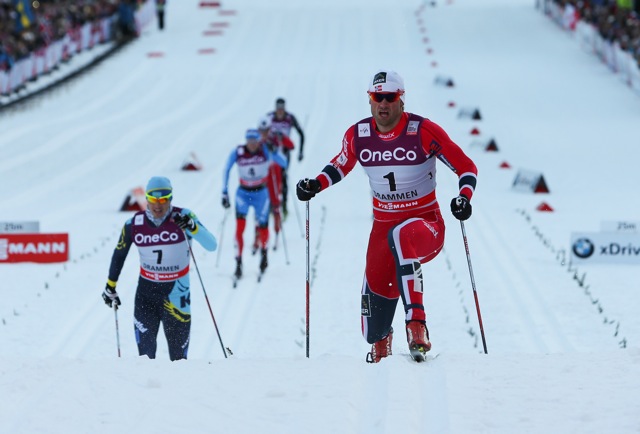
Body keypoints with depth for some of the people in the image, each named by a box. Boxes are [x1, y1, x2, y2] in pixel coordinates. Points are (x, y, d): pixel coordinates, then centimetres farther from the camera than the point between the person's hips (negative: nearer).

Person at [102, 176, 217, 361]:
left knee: (178, 352, 1)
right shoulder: (134, 224, -4)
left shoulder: (182, 218, -11)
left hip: (176, 291, -2)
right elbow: (119, 254, 12)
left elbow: (211, 245, -19)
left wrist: (193, 228, -36)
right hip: (146, 290, 2)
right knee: (145, 346, -7)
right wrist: (110, 286, 16)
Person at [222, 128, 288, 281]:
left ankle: (263, 252, 38)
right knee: (240, 226, -18)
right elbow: (226, 170, -4)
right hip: (243, 193, 0)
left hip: (260, 193, 0)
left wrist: (273, 151, -38)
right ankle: (238, 264, -14)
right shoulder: (237, 152, -14)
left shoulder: (265, 150, -14)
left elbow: (284, 163, -21)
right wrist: (224, 193, -6)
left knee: (263, 228, 5)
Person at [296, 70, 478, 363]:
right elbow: (340, 166, 20)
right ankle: (379, 343, 38)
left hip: (426, 223, -4)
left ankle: (416, 326, -45)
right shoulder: (358, 135, -1)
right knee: (376, 291, -2)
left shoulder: (424, 131, -12)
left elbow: (465, 167, -4)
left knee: (400, 235, -40)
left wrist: (464, 197, -23)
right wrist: (316, 185, 1)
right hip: (383, 225, 4)